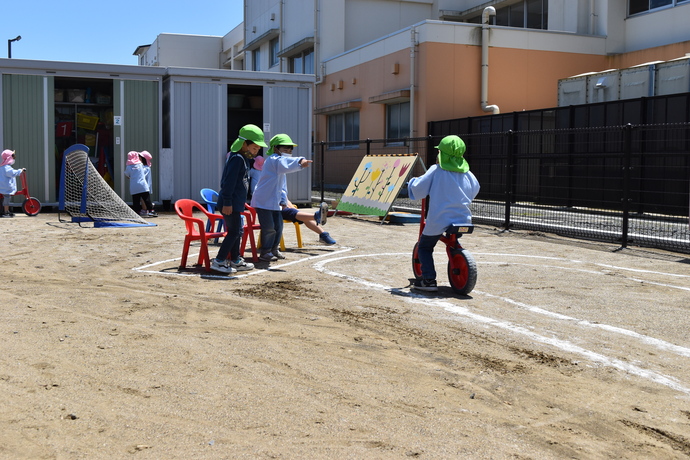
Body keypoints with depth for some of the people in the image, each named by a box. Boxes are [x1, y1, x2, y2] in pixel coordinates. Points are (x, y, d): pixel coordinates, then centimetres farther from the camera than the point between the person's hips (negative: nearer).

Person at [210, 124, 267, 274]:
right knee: (234, 232, -7)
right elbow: (229, 182, -21)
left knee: (237, 231, 15)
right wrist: (227, 203, -22)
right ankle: (218, 261, -2)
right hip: (230, 204, -10)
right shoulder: (237, 158, -16)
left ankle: (236, 261, 24)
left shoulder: (243, 159, 16)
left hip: (236, 203, 10)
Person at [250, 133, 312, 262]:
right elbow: (285, 163, -39)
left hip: (275, 202, 10)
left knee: (278, 227, 13)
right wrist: (300, 161, -54)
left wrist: (283, 200, 12)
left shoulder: (279, 162, 19)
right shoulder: (273, 160, -14)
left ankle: (274, 249, 27)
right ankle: (265, 252, 7)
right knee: (269, 228, -6)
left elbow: (282, 186, 23)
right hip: (264, 201, -10)